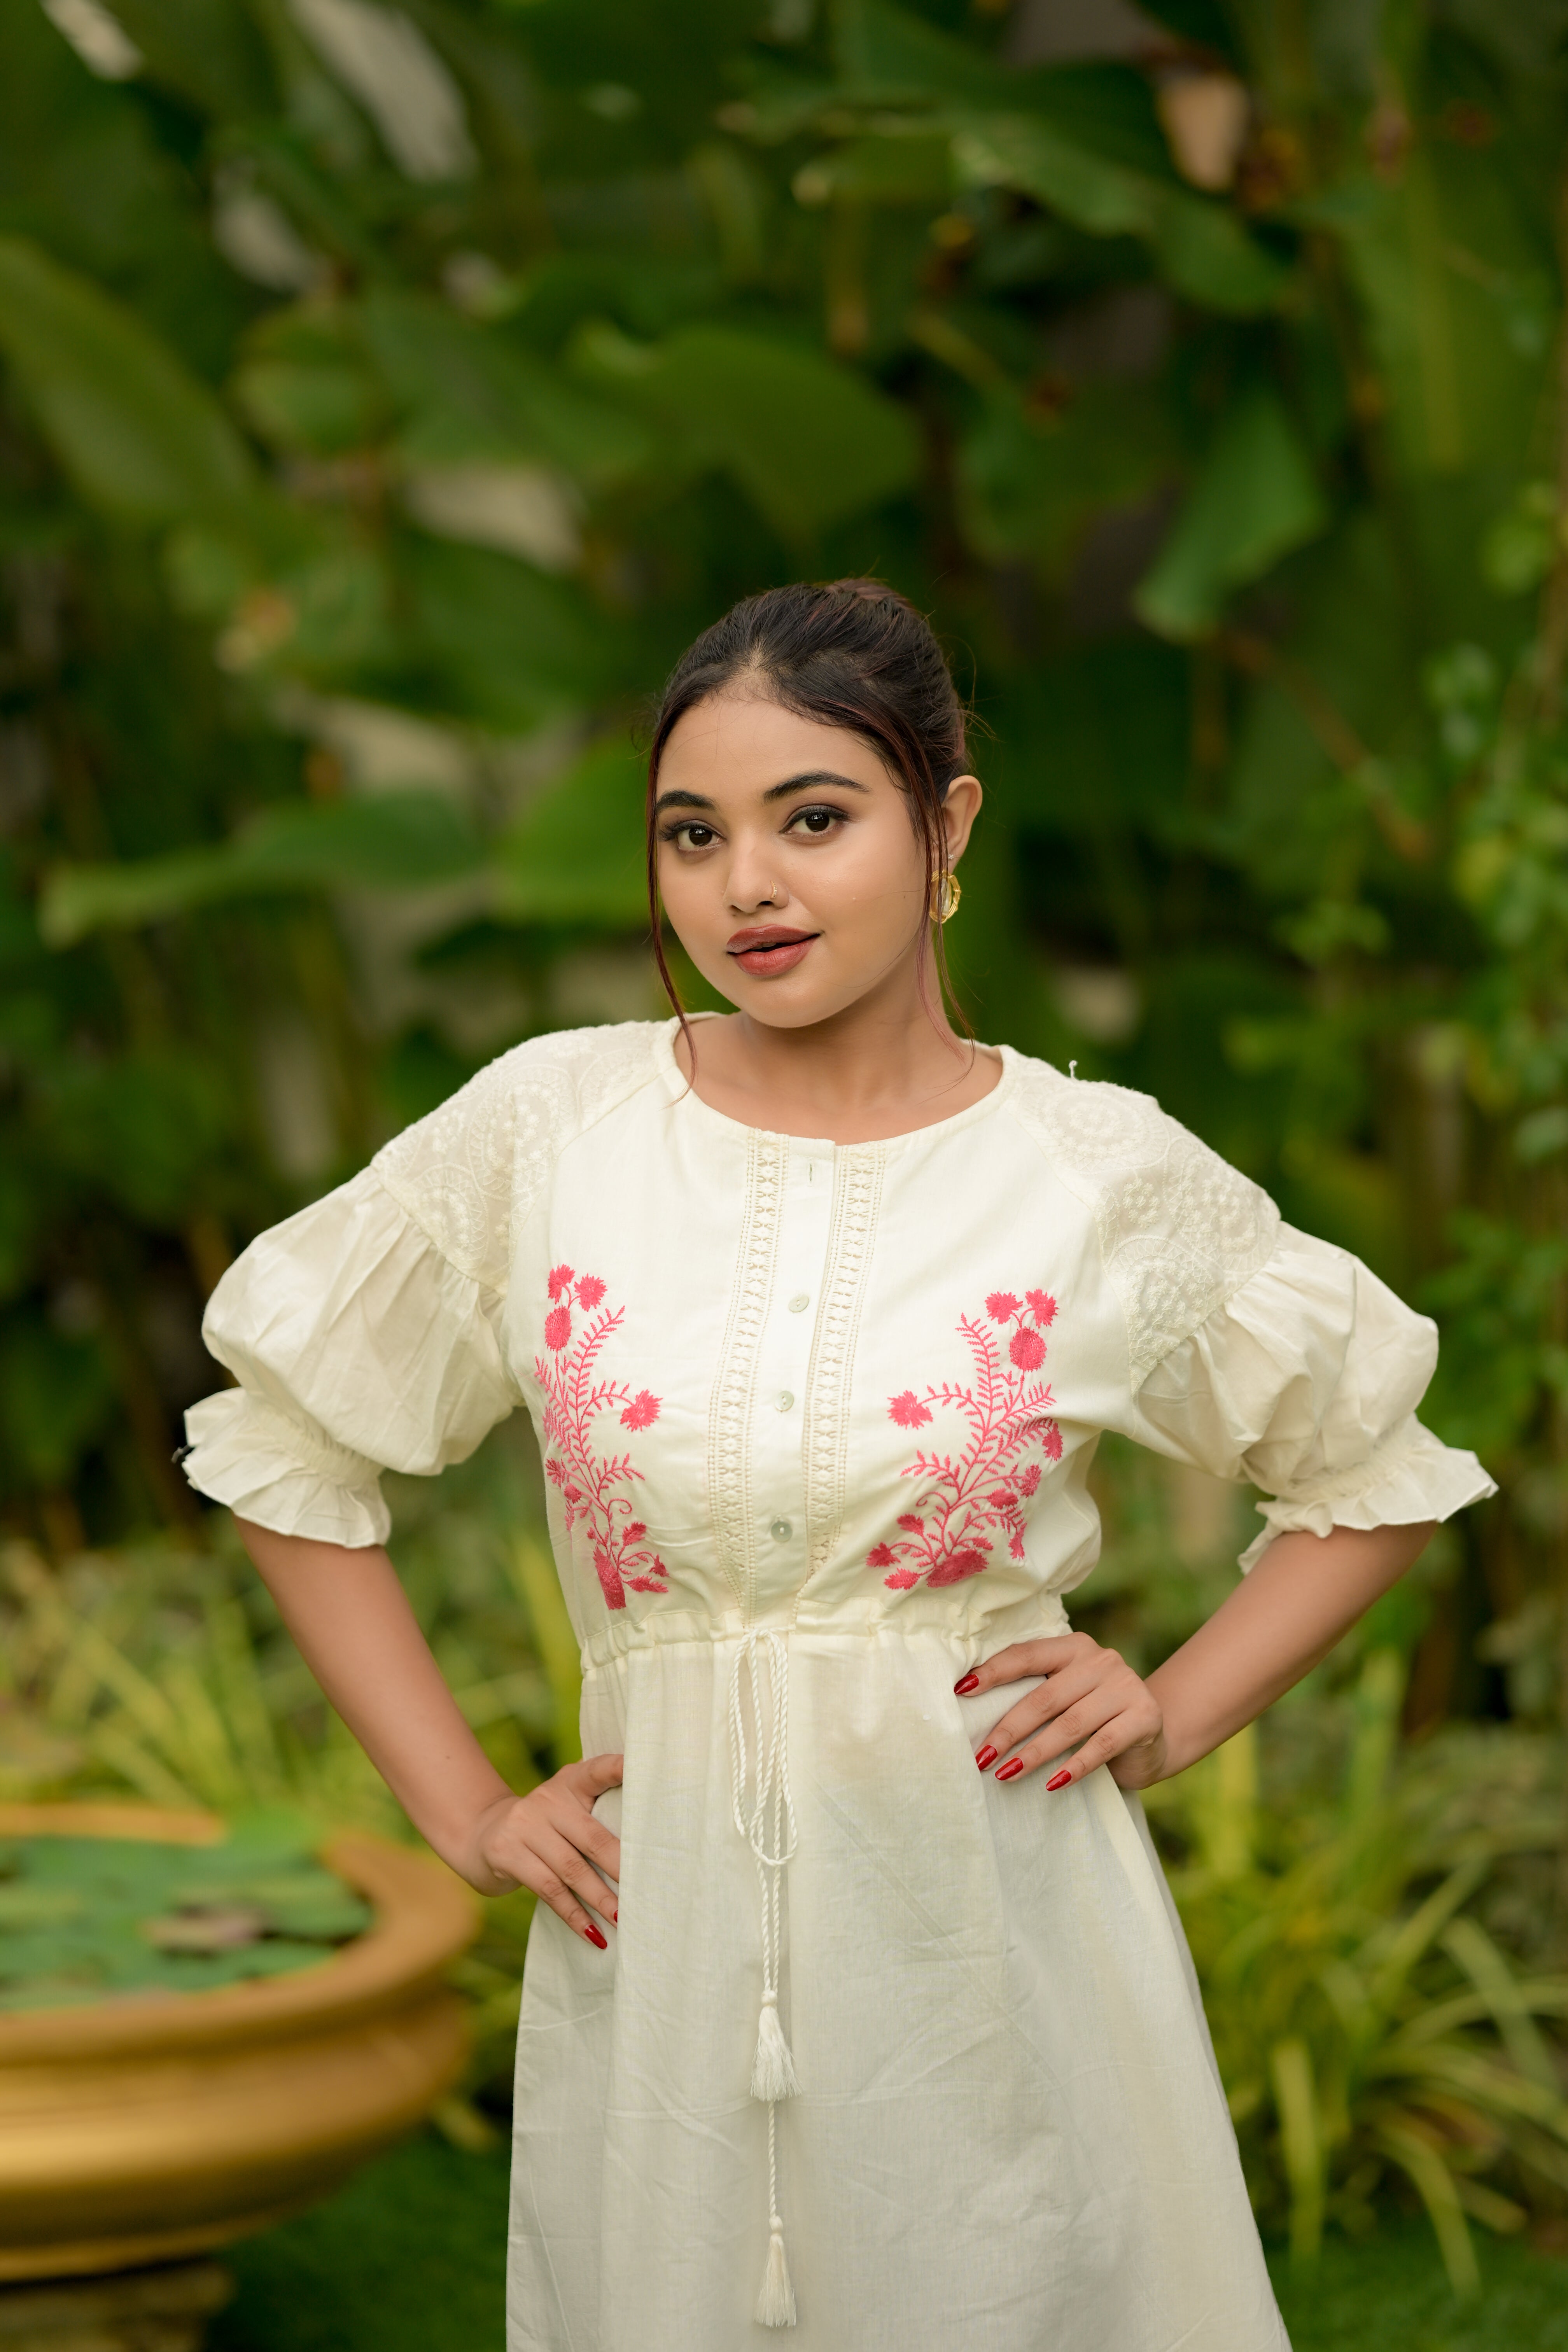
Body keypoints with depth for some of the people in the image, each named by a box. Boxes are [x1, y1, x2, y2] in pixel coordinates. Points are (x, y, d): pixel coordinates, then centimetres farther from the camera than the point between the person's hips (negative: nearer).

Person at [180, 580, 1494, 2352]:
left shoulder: (1109, 1176, -3)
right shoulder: (548, 1127, -1)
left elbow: (1374, 1470, 12)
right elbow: (282, 1446, 9)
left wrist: (1178, 1713, 0)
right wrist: (461, 1806, 5)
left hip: (1004, 1937, -1)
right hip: (658, 1935, 1)